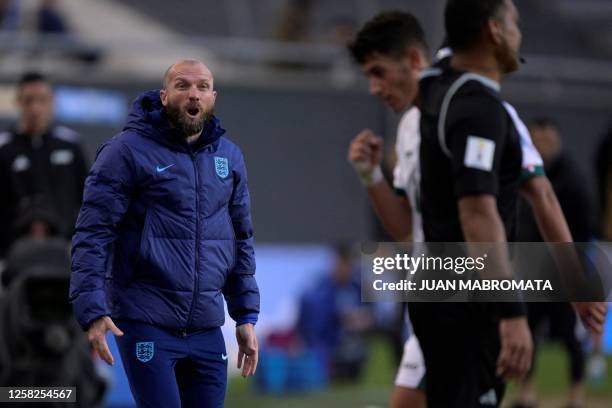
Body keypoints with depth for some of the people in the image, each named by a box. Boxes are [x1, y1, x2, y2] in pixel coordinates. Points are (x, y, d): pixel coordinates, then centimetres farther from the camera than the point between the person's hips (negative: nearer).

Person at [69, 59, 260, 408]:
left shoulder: (230, 157, 12)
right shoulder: (127, 151, -5)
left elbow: (241, 238, 18)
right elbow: (92, 234, -9)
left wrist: (247, 316, 13)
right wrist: (92, 310, -18)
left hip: (207, 329, 5)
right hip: (147, 326, -5)